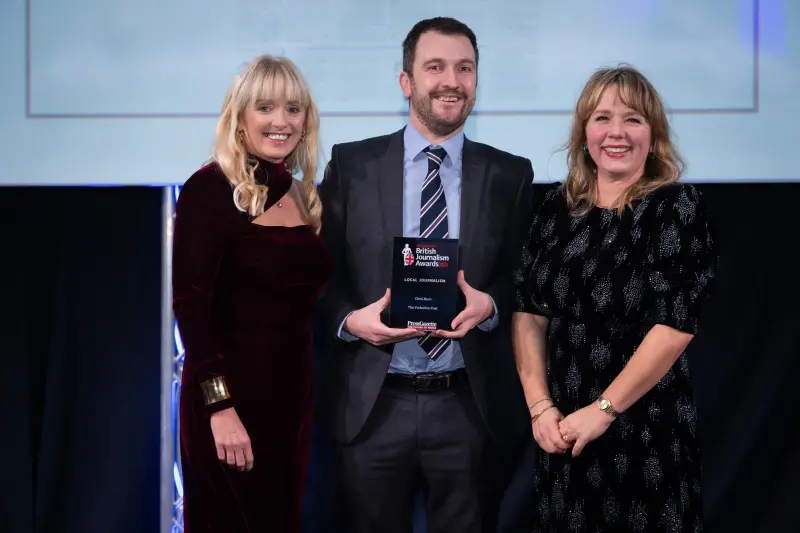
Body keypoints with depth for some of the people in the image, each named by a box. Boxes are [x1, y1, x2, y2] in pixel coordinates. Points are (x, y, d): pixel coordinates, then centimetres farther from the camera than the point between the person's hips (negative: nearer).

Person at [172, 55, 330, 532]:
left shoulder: (305, 197, 9)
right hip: (231, 398, -6)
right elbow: (190, 303, -16)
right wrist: (219, 406, -22)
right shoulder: (210, 189, -10)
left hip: (294, 395, 7)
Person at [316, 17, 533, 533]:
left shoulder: (510, 175, 5)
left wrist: (489, 305, -16)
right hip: (371, 404, 0)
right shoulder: (352, 164, 3)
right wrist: (350, 319, -15)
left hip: (472, 406, 1)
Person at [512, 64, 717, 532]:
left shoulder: (678, 207, -9)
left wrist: (603, 410, -15)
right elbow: (528, 312, 4)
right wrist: (540, 405, -6)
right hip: (563, 431, 4)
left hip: (646, 430, -4)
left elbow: (676, 324, -16)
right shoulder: (557, 206, 5)